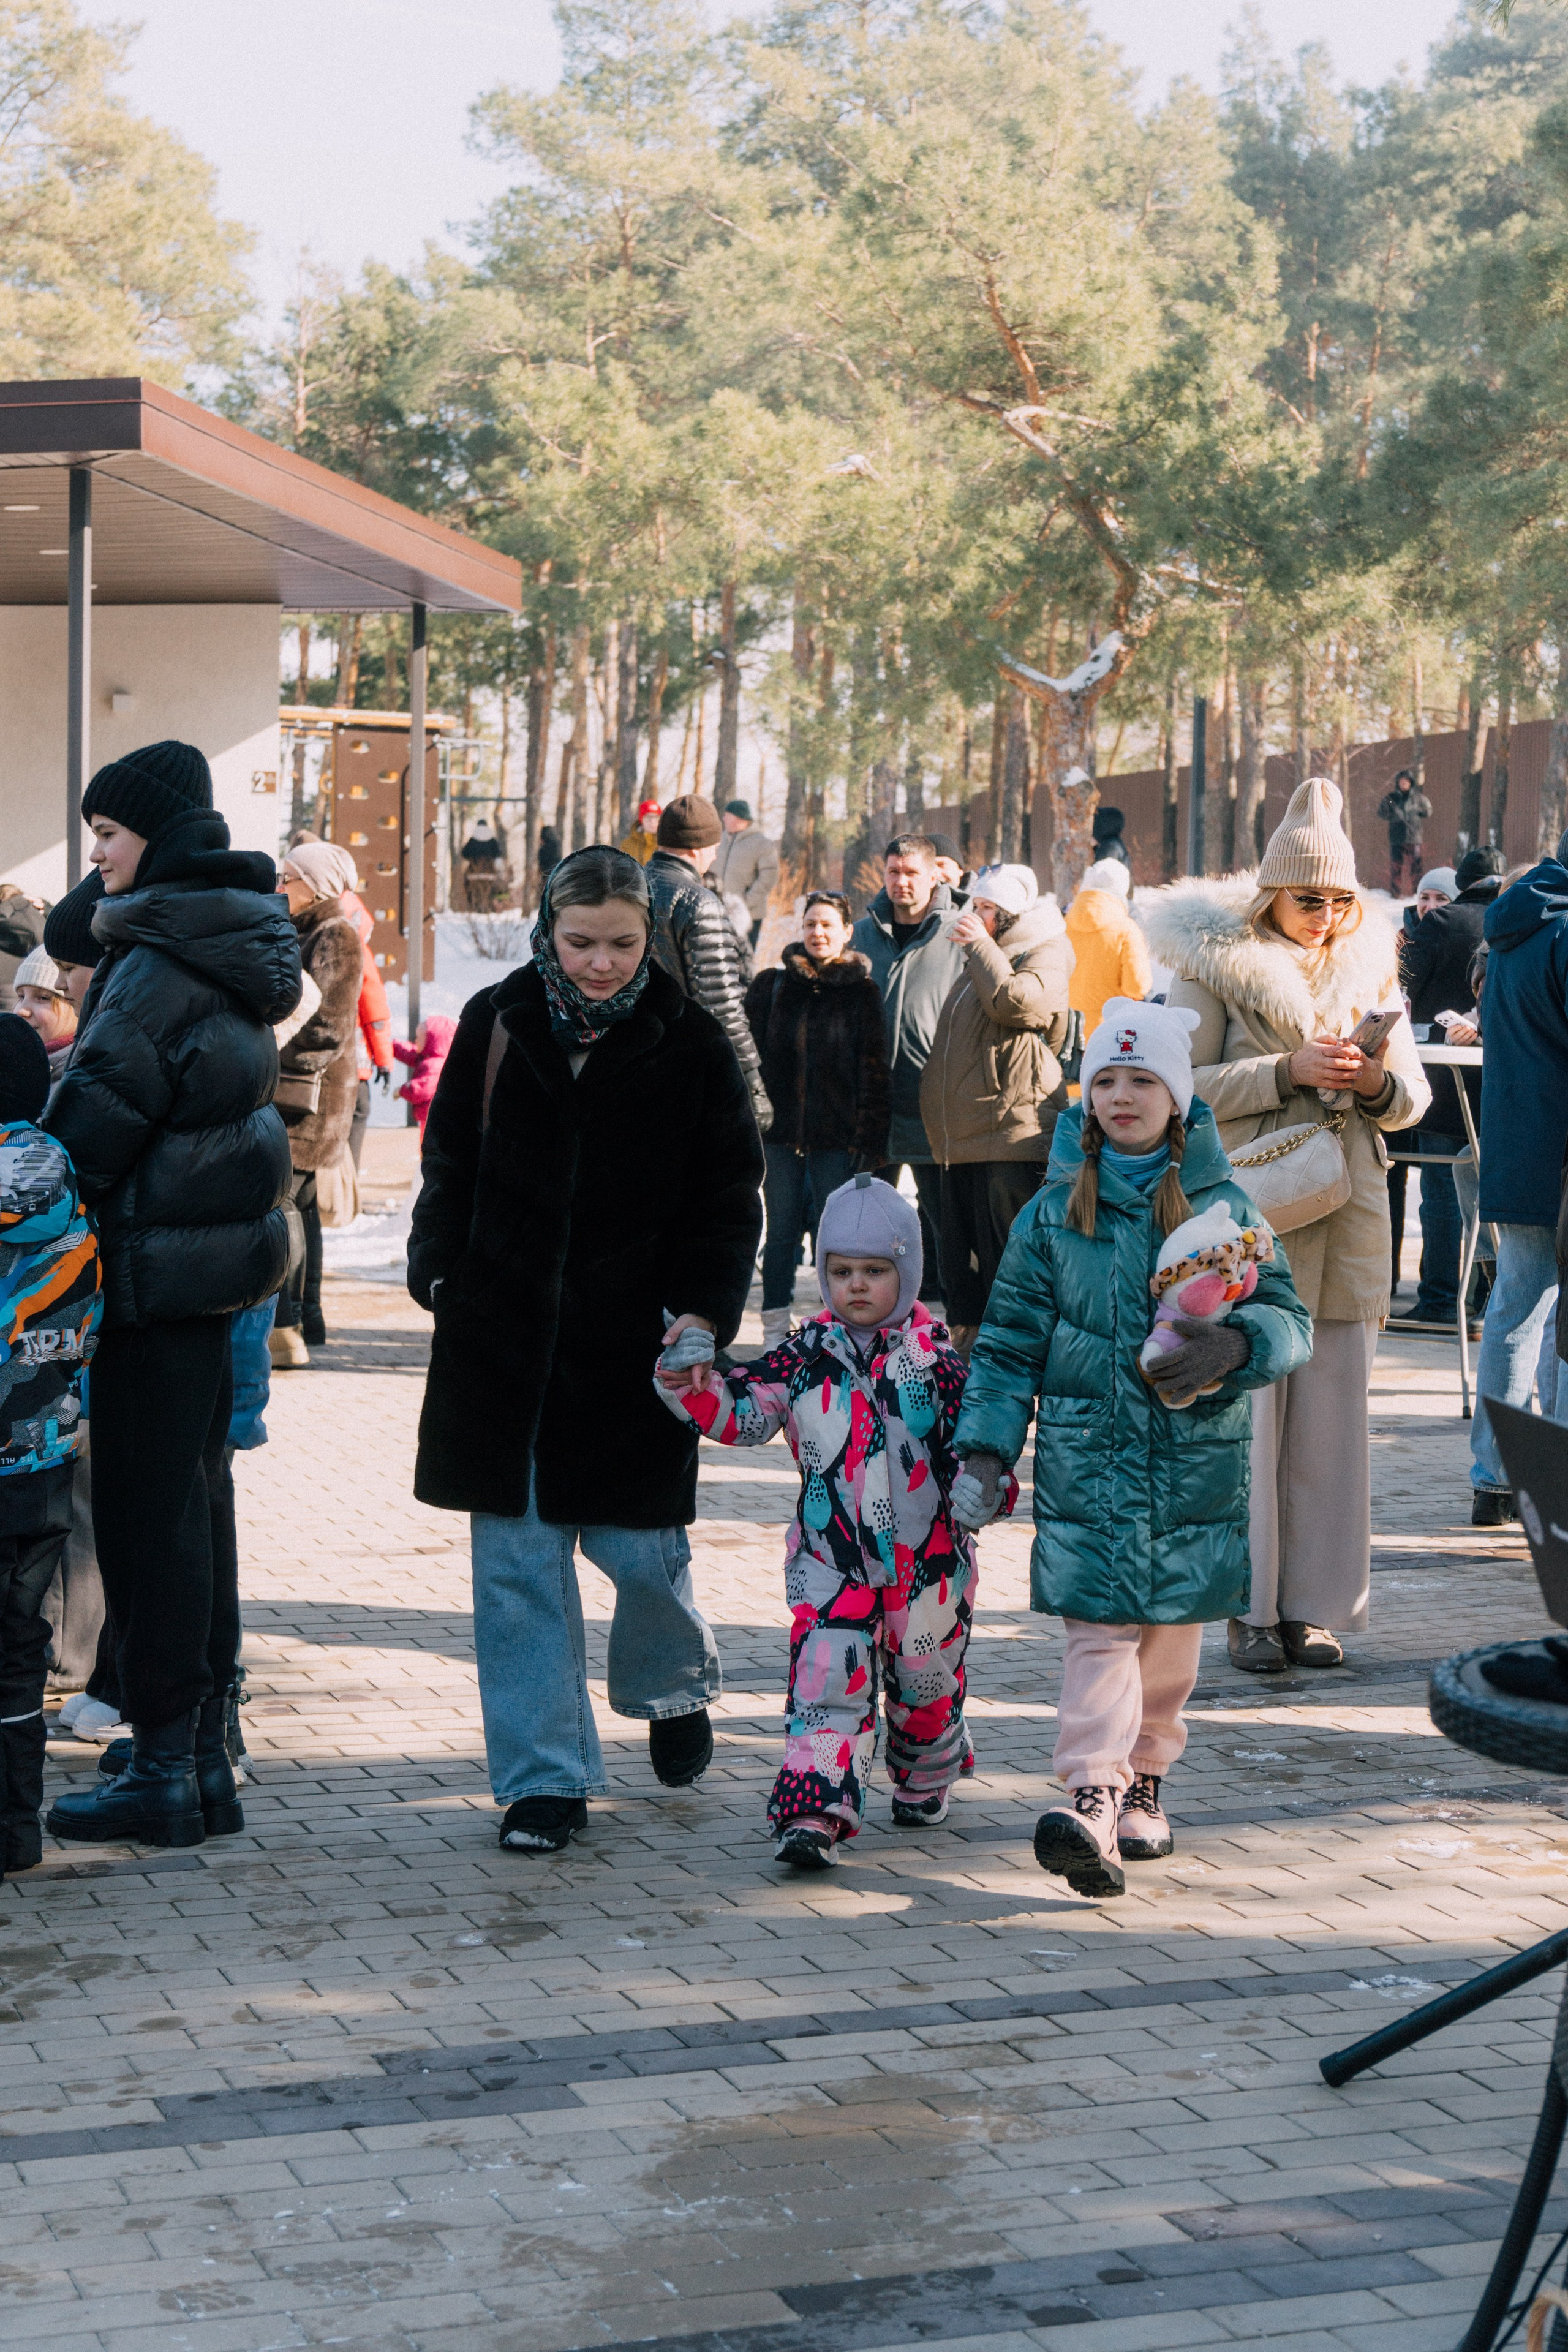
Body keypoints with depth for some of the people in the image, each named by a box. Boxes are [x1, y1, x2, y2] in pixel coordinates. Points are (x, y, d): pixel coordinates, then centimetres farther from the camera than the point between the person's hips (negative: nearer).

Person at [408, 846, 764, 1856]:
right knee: (519, 1557, 1)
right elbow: (450, 1165, 12)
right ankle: (546, 1778, 11)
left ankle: (676, 1689, 35)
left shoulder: (690, 1043, -2)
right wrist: (440, 1272, 1)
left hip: (634, 1343, -2)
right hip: (504, 1337, 2)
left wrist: (706, 1312, -10)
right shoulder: (497, 1023, 2)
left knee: (642, 1547, 1)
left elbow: (729, 1198, 2)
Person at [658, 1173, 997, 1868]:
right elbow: (742, 1409, -4)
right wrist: (693, 1386, -22)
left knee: (925, 1681, 14)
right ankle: (814, 1816, -14)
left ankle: (925, 1784, 40)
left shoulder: (937, 1360, -3)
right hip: (831, 1557, 0)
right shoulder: (806, 1357, 1)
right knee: (825, 1681, -10)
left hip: (926, 1557, 0)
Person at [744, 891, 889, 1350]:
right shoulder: (771, 985, 6)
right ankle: (776, 1331, 10)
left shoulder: (863, 992, 3)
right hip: (780, 1126, 1)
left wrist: (869, 1135, -4)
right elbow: (749, 1051, 7)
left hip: (836, 1134, -1)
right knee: (782, 1231, 4)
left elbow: (875, 1068, 2)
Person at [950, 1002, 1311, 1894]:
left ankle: (1144, 1779, 27)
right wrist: (986, 1449, 0)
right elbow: (1010, 1343, 9)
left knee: (1176, 1628, 9)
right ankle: (1092, 1795, -18)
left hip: (1197, 1460, 1)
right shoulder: (1053, 1214, 5)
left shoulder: (1222, 1207, 3)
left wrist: (1235, 1343, -22)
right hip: (1086, 1459, -1)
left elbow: (1291, 1321, 0)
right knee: (1099, 1627, -11)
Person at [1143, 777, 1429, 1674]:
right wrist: (1289, 1072, -16)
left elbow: (1415, 1097, 12)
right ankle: (1254, 1608, 5)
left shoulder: (1371, 967, 12)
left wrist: (1377, 1084, -10)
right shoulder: (1215, 965, 0)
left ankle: (1316, 1605, 13)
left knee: (1333, 1414, 4)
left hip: (1348, 1218, 4)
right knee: (1246, 1407, -4)